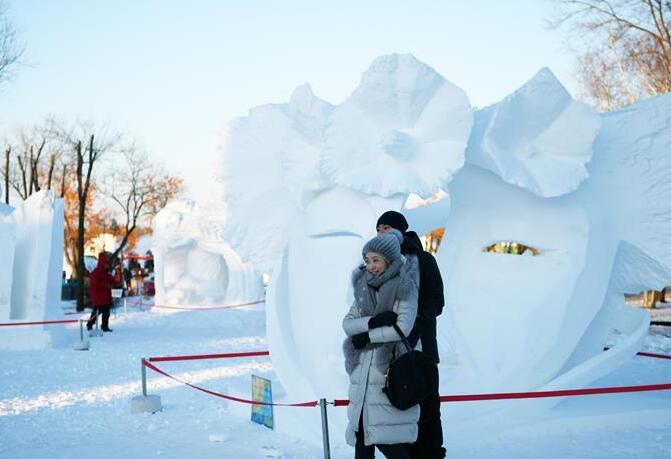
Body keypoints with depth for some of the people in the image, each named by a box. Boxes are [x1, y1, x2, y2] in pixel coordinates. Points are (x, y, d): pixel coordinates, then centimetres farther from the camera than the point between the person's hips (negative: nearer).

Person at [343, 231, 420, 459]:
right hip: (363, 371, 6)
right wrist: (373, 321, -15)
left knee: (388, 441, -10)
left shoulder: (404, 287, -5)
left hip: (390, 371, -6)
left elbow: (403, 328, -16)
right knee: (361, 438, 7)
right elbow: (347, 323, 3)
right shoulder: (364, 288, 12)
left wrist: (368, 336, -8)